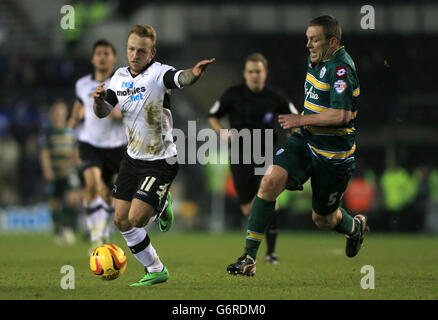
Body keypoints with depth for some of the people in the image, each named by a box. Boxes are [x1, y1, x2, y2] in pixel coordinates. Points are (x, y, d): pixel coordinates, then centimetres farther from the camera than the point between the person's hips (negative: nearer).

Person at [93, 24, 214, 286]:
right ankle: (156, 270, 23)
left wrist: (194, 74, -62)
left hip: (160, 161, -7)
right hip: (133, 158, 7)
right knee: (121, 220, 4)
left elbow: (181, 78, -39)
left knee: (136, 219, -13)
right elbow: (103, 112, 8)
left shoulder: (159, 73, -16)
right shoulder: (120, 76, 4)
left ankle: (162, 206, 22)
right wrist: (98, 100, -15)